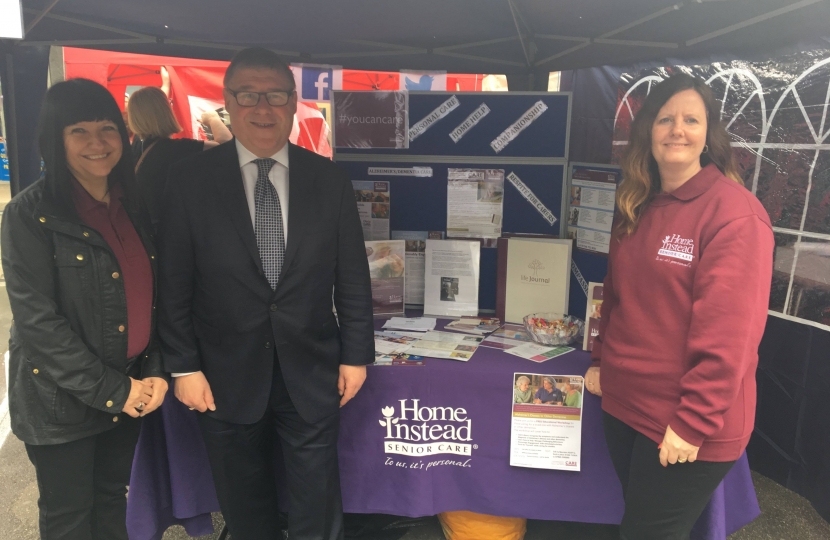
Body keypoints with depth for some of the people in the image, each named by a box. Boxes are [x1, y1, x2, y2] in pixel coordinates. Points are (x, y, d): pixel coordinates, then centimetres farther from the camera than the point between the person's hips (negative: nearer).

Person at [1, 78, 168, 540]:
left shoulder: (136, 206, 4)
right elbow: (37, 320, -16)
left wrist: (155, 372, -3)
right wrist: (111, 390, -16)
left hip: (132, 393, 4)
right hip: (62, 401, -4)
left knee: (113, 503, 20)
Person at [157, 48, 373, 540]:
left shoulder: (330, 180, -2)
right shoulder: (190, 180, -5)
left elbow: (353, 277, 1)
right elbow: (174, 283, -2)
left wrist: (357, 354, 2)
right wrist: (183, 366, -3)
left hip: (311, 375, 1)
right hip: (226, 379, 0)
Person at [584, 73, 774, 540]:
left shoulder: (734, 212, -16)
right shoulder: (639, 208, 8)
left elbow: (728, 332, -21)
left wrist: (694, 421, -20)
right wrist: (602, 361, 14)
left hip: (685, 422, -7)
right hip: (625, 403, 7)